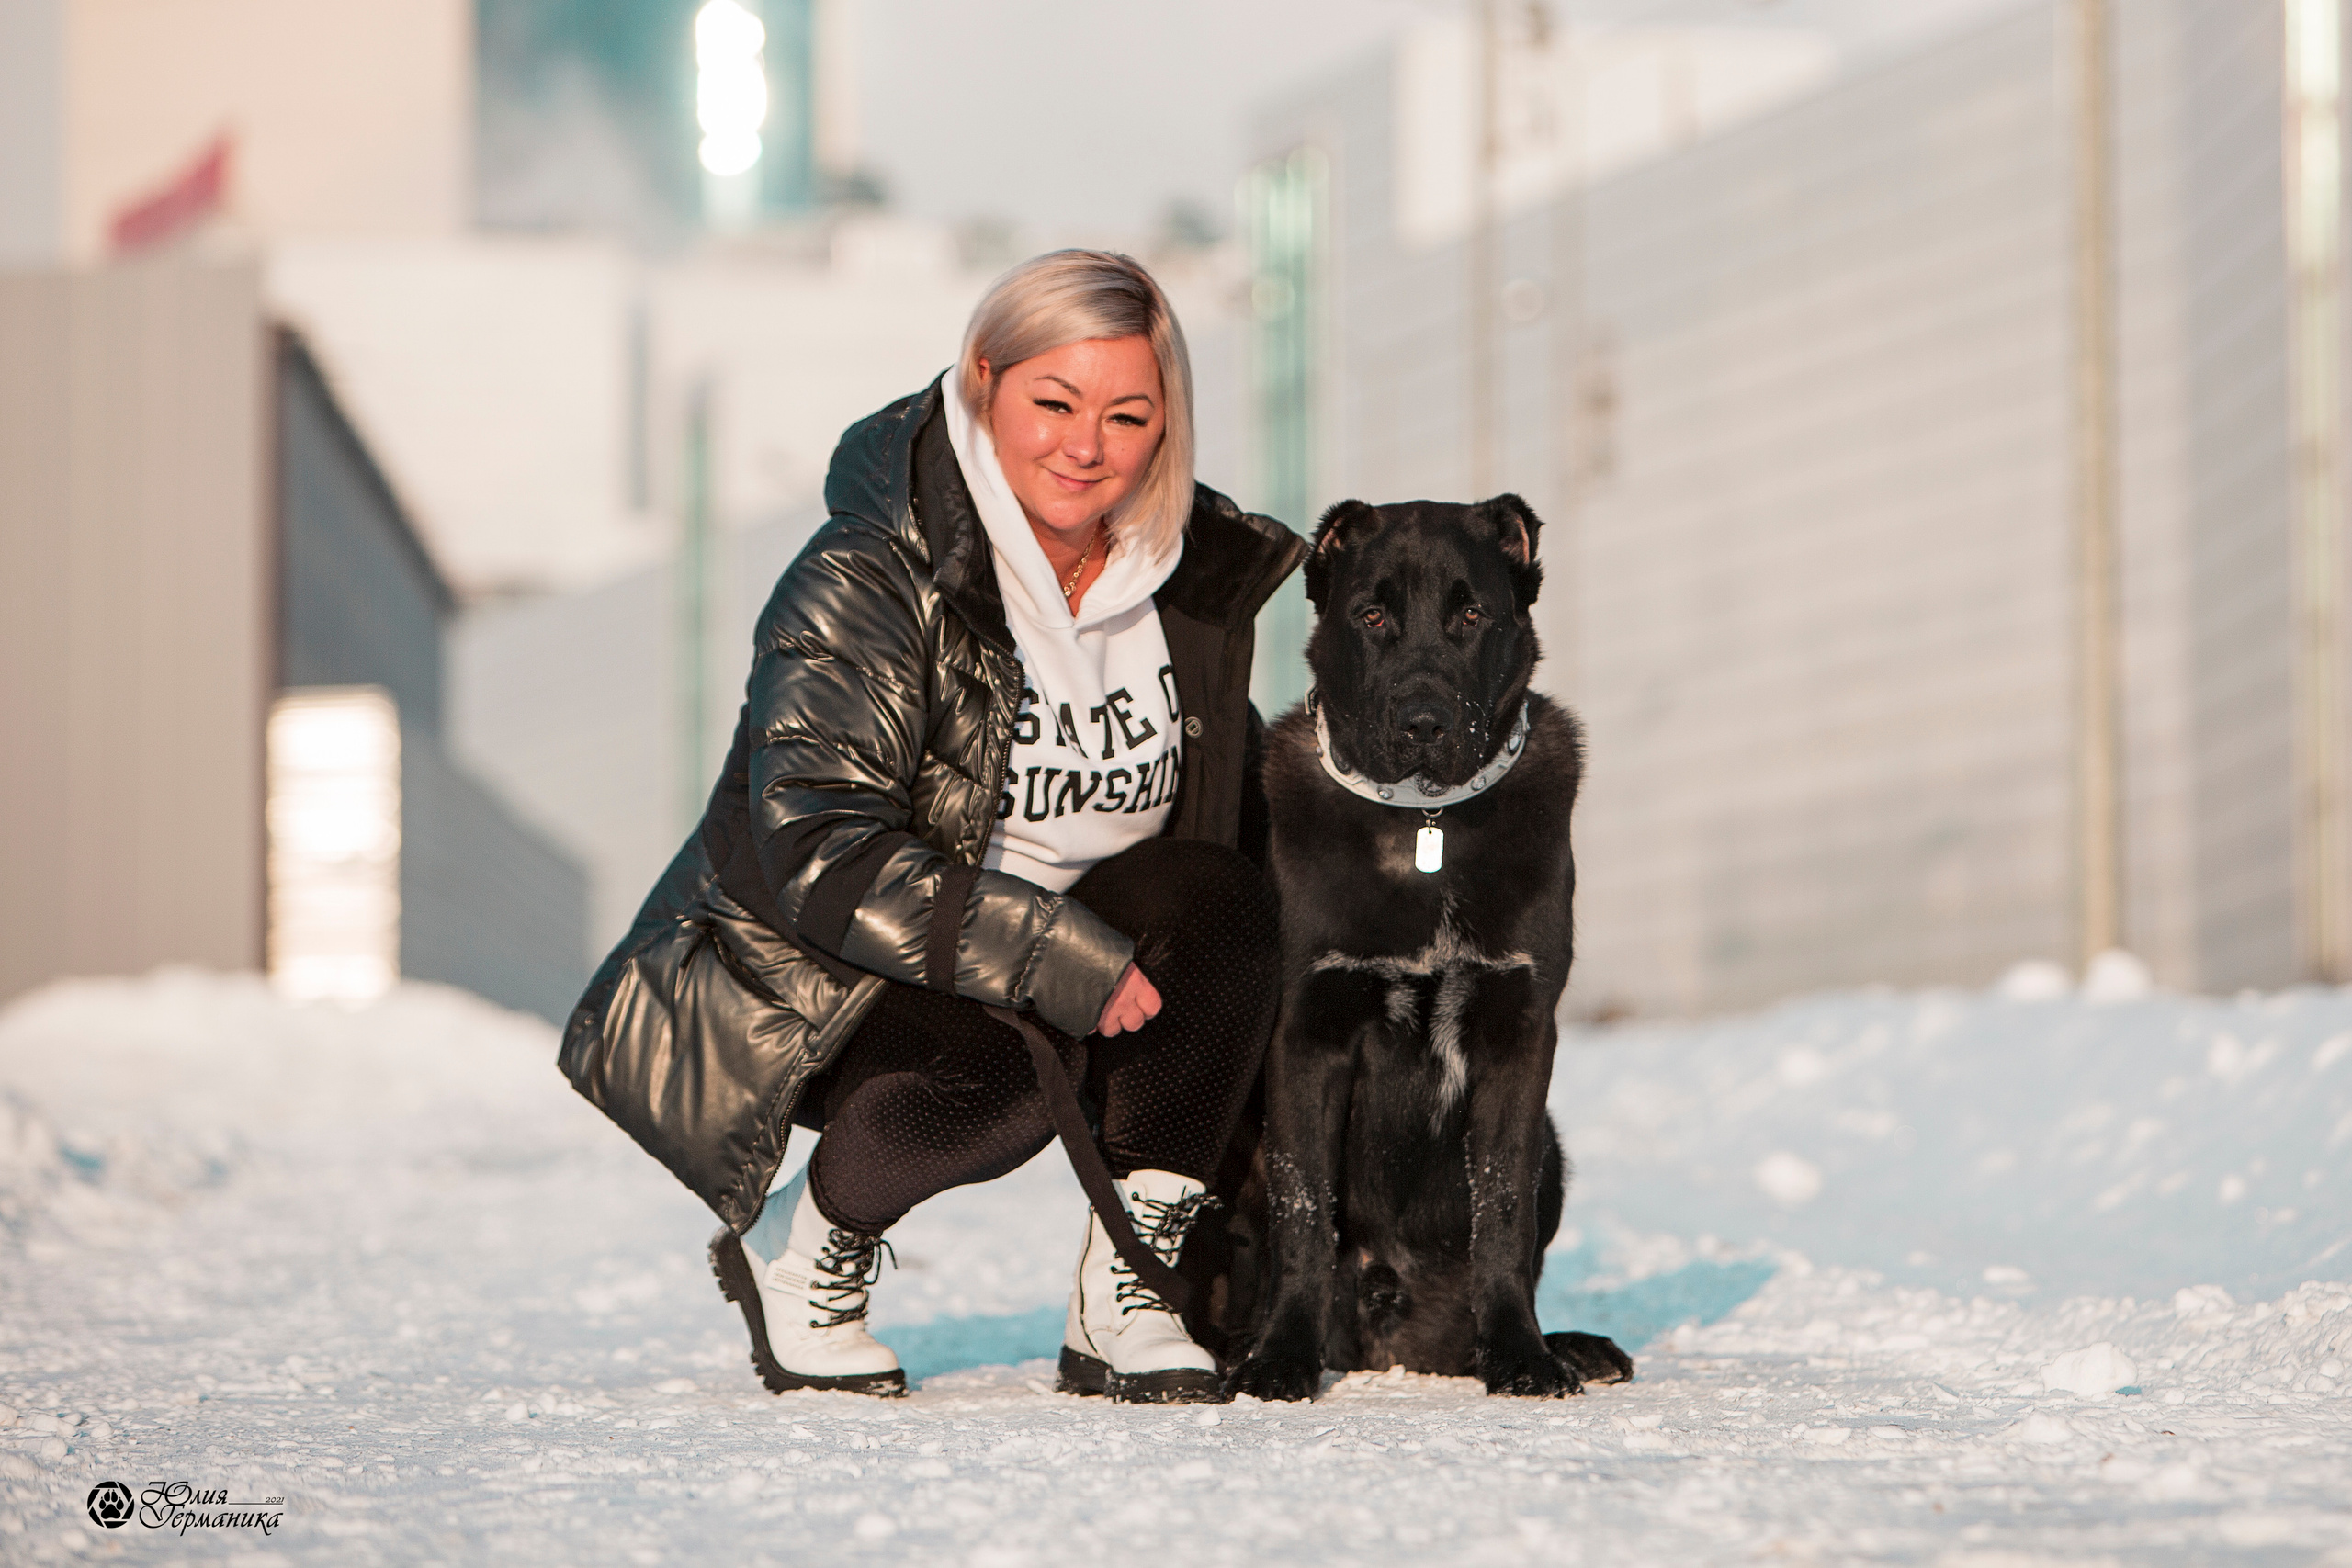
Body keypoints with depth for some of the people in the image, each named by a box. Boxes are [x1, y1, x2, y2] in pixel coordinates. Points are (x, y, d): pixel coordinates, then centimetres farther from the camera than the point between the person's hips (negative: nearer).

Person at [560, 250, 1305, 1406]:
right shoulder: (862, 585, -20)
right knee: (998, 1074, -36)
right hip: (804, 979, -6)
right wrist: (1056, 960, -35)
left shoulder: (1193, 579, -1)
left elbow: (1226, 809, 14)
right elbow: (816, 855, -29)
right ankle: (797, 1252, -4)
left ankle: (1123, 1307, -16)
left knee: (1214, 904, -24)